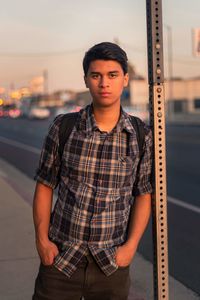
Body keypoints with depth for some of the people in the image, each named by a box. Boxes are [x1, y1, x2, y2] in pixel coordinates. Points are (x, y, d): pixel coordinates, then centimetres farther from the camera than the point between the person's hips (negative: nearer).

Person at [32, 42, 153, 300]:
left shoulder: (141, 136, -4)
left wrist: (131, 246, -6)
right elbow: (45, 186, 2)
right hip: (60, 259, 0)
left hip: (111, 265, 1)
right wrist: (42, 240, -5)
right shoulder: (63, 128, -6)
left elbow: (143, 195, 4)